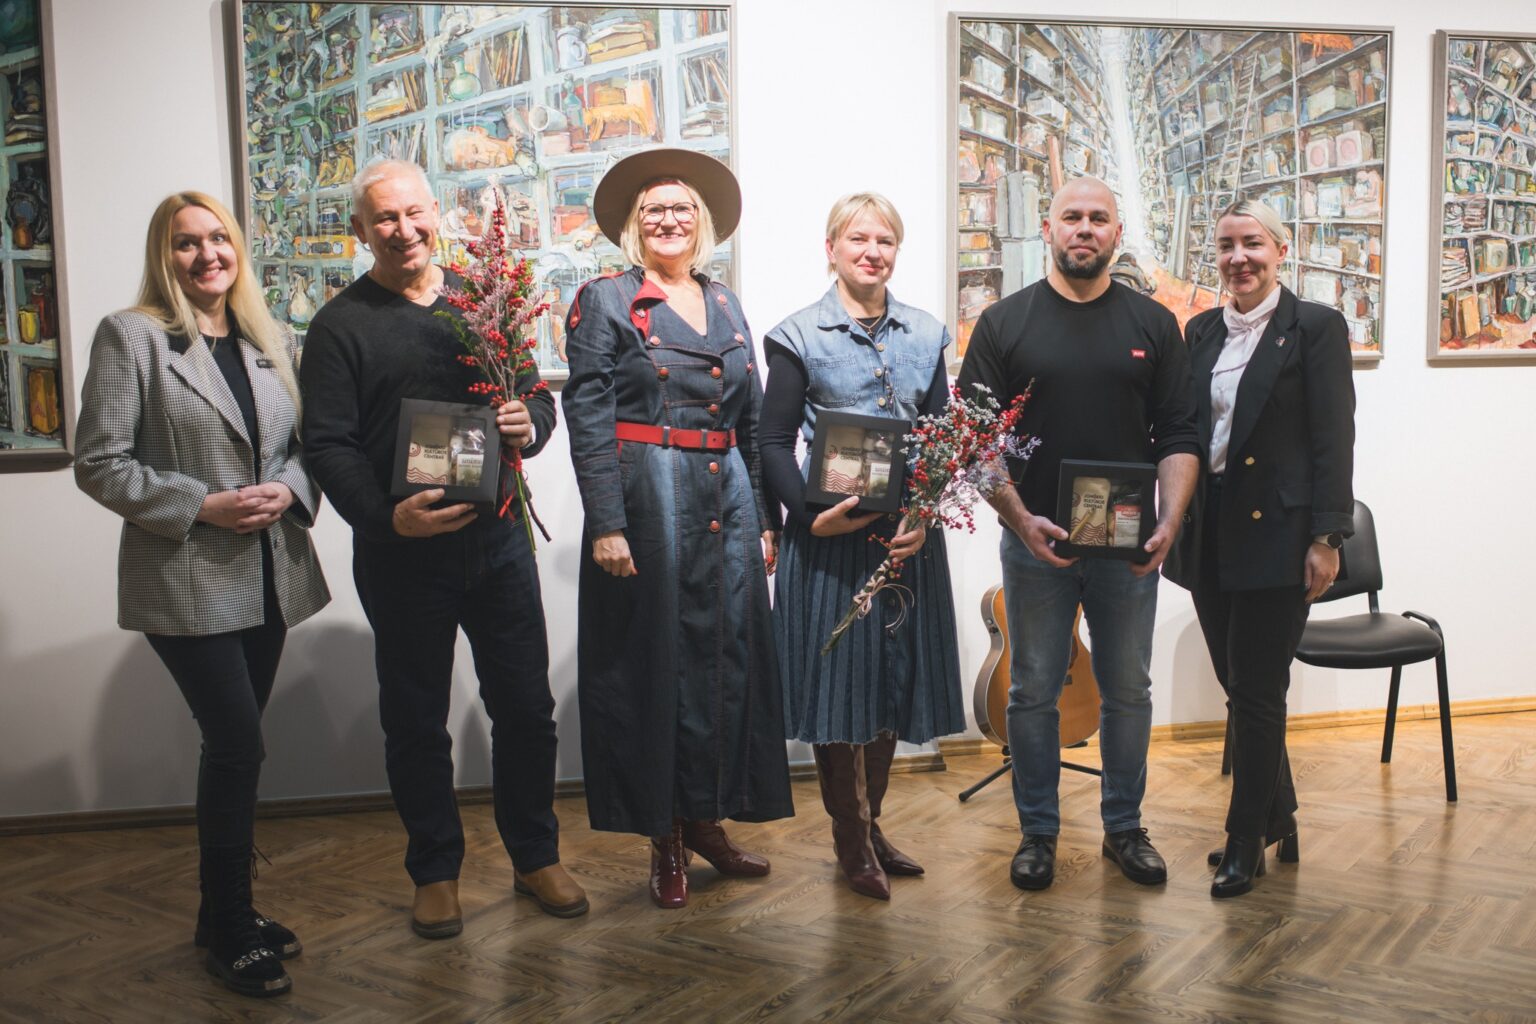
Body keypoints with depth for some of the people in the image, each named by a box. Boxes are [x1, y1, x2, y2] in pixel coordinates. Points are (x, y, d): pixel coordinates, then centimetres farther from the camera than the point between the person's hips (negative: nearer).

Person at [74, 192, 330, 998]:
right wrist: (203, 506, -16)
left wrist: (289, 491, -7)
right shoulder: (130, 336, -5)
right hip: (186, 580, -5)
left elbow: (305, 442, 14)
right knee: (238, 744, -8)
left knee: (232, 746, 14)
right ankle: (230, 931, 9)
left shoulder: (271, 339, 11)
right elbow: (100, 464, -8)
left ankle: (223, 913, 28)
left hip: (268, 575, 5)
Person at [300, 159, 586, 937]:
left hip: (498, 536, 3)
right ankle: (435, 873, 27)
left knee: (526, 707, 9)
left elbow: (536, 392, 12)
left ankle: (536, 858, 27)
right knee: (416, 723, 10)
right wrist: (389, 515, -25)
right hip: (402, 551, -2)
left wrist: (529, 426, -12)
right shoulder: (340, 325, -2)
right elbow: (329, 445, -9)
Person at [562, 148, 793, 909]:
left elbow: (753, 422, 15)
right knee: (656, 658, 2)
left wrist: (765, 517, 10)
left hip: (728, 497, 5)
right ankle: (663, 838, 14)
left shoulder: (727, 308, 16)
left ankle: (706, 820, 23)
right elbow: (587, 417, -8)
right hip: (647, 496, -5)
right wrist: (606, 523, -16)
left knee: (729, 654, 8)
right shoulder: (604, 301, 0)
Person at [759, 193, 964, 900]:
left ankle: (870, 825, 28)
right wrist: (811, 515, -18)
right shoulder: (800, 337, -2)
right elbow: (774, 442, -4)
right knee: (837, 675, 2)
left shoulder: (926, 336, 9)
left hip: (908, 530, 4)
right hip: (831, 530, -4)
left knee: (895, 675, 11)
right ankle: (851, 840, 18)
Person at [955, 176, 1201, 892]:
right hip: (1036, 540, -1)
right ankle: (1037, 831, 21)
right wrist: (1020, 519, -15)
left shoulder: (1153, 324, 7)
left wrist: (1169, 523, -11)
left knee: (1128, 691, 10)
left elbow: (1178, 436, 4)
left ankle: (1123, 826, 26)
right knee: (1033, 692, 7)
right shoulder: (1005, 323, 2)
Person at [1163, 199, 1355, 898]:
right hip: (1210, 534, 6)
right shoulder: (1200, 332, 12)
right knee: (1241, 688, 13)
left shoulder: (1315, 328, -4)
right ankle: (1278, 823, 31)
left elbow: (1333, 440, -8)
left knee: (1257, 692, -1)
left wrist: (1327, 539, -13)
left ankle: (1246, 843, 13)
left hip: (1276, 533, -6)